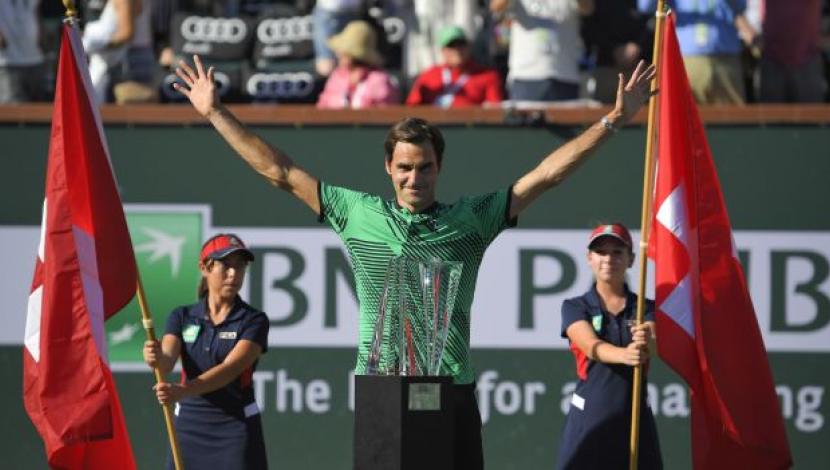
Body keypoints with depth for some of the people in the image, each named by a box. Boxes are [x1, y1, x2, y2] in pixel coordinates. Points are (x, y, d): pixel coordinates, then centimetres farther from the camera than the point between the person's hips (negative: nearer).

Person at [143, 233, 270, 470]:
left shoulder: (253, 321, -5)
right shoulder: (182, 317, 6)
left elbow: (229, 369, -20)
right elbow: (167, 360, -12)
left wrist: (183, 391, -36)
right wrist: (156, 359, -37)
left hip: (236, 430, -3)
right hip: (189, 426, 3)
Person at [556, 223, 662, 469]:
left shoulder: (645, 309, 7)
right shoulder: (575, 307, 3)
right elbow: (591, 346, -17)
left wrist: (649, 339, -40)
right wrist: (624, 355, -39)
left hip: (635, 417, 2)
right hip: (589, 418, -2)